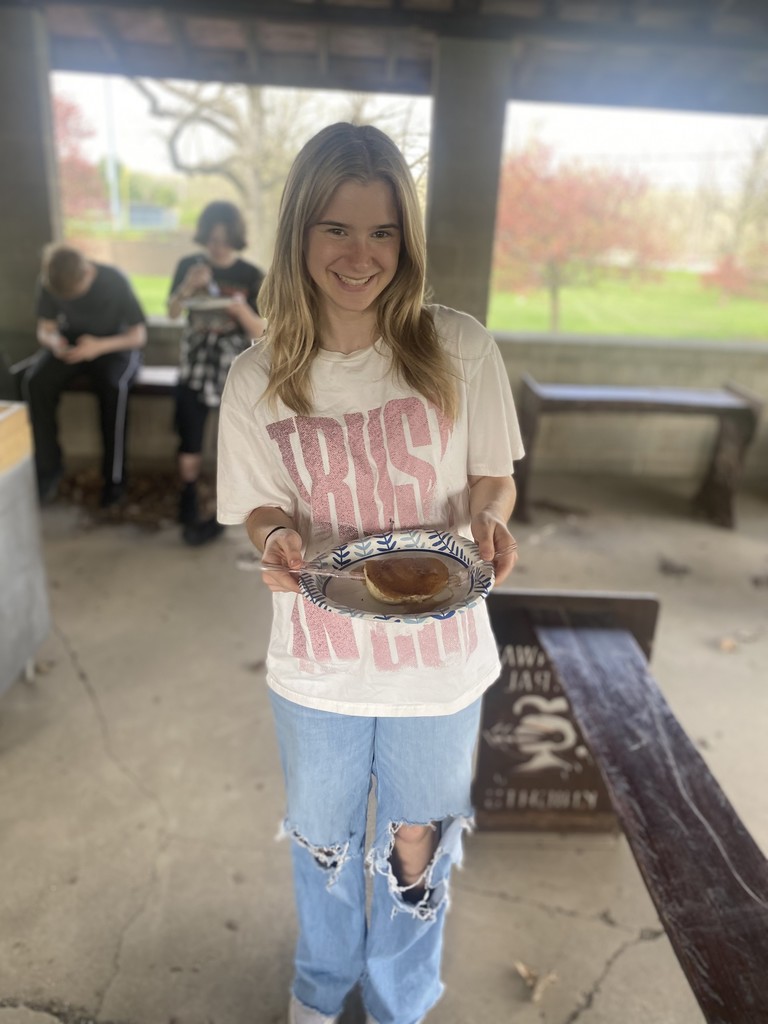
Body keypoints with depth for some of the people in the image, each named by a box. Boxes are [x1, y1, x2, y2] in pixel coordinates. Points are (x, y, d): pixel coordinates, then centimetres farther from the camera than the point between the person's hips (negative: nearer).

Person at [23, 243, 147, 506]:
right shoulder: (47, 283, -13)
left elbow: (139, 335, -18)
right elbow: (45, 329, -2)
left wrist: (101, 346, -35)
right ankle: (48, 466, -14)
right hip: (71, 344, 3)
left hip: (114, 345, -3)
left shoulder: (114, 281, -21)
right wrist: (53, 341, -28)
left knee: (115, 387, -37)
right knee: (34, 381, -26)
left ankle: (114, 475, -23)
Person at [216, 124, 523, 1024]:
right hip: (319, 658, 1)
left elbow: (494, 478, -2)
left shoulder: (459, 350, -12)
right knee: (323, 840, 25)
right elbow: (264, 508, -1)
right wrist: (281, 539, -24)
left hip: (438, 652, -1)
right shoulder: (257, 381, -10)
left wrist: (486, 517, -25)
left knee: (415, 844, 22)